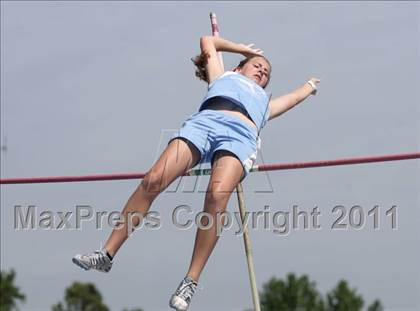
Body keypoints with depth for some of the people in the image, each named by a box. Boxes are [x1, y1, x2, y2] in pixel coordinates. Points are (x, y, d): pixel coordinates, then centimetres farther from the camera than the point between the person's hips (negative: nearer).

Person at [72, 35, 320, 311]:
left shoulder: (265, 103, 44)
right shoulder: (223, 77, 41)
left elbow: (296, 96, 57)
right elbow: (208, 41, 50)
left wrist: (310, 85, 76)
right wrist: (242, 49, 61)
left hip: (240, 136, 0)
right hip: (205, 121, 0)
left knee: (217, 195, -31)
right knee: (153, 181, -23)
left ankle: (191, 282, -32)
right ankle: (107, 254, -20)